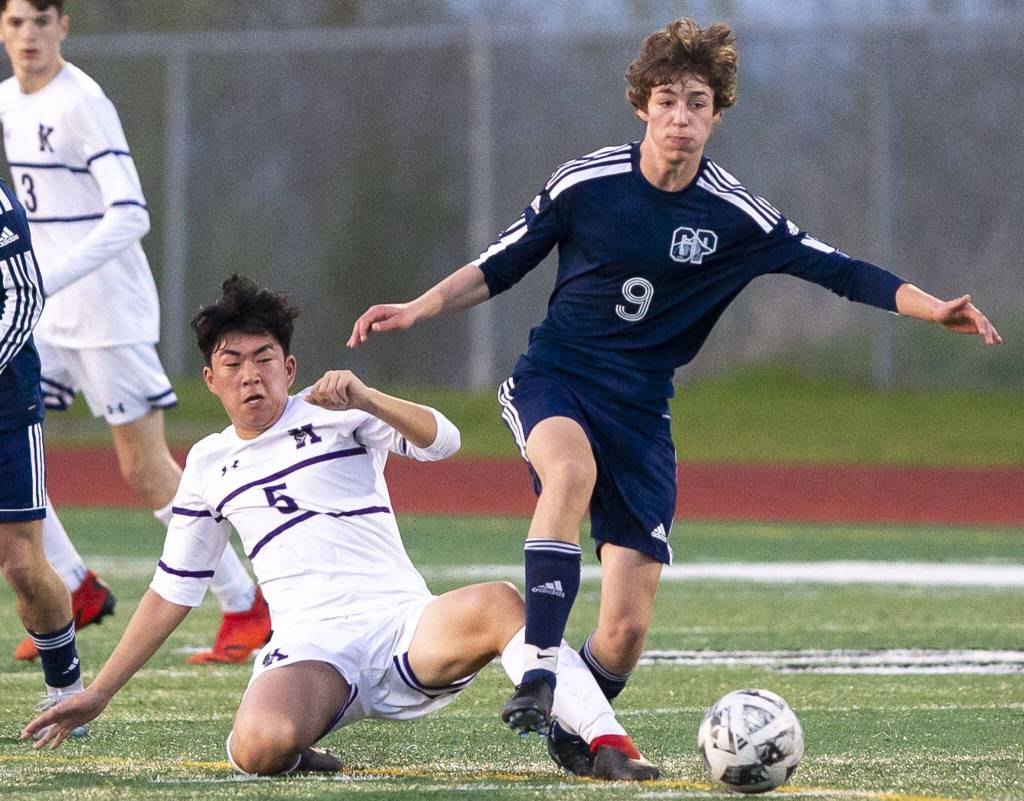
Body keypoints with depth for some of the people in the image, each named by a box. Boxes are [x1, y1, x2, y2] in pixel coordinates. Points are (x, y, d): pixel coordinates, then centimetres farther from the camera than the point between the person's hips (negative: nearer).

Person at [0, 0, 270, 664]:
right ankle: (77, 590, 13)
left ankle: (245, 606, 4)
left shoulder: (82, 104, -16)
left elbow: (129, 216, -24)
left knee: (146, 470, -6)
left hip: (109, 308, -8)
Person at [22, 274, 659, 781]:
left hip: (403, 626, -1)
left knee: (497, 603, -36)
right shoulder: (209, 466, 20)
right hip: (312, 650, 1)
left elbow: (441, 440, -7)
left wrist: (364, 399, -25)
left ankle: (611, 748, -36)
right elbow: (173, 592, 27)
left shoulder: (337, 414, 11)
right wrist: (98, 695, 24)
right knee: (259, 746, -36)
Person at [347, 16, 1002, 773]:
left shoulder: (737, 216, -5)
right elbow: (500, 268, 6)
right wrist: (416, 310, -5)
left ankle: (573, 733, 24)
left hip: (641, 409, 2)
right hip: (554, 378, -2)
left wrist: (933, 308, -15)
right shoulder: (585, 183, -7)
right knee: (572, 472, -39)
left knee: (628, 625, -6)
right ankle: (539, 674, -41)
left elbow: (838, 269, -2)